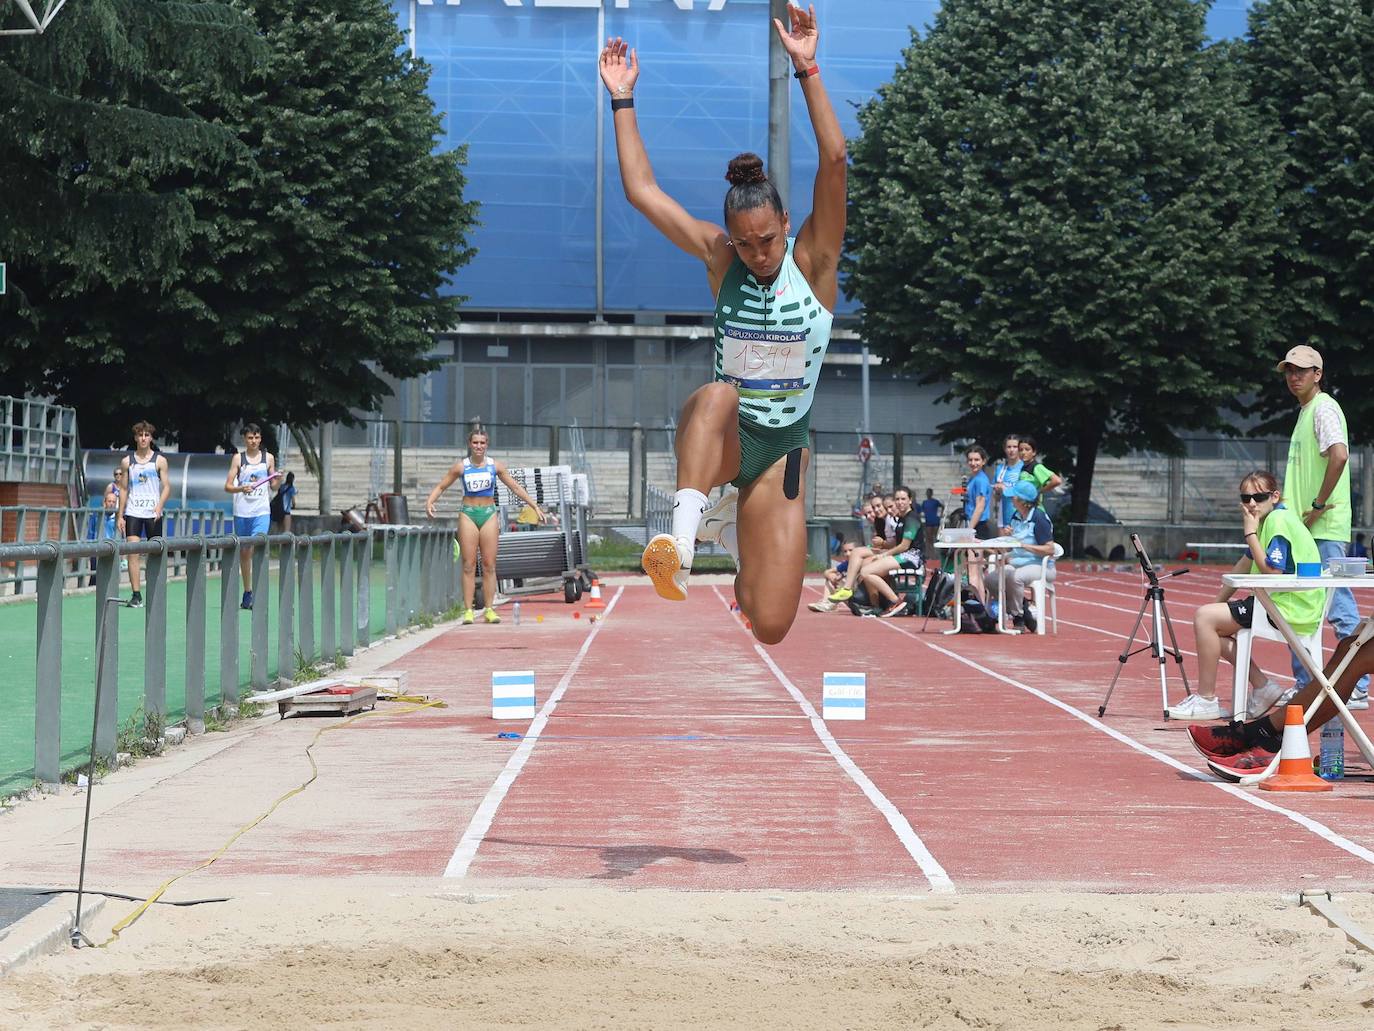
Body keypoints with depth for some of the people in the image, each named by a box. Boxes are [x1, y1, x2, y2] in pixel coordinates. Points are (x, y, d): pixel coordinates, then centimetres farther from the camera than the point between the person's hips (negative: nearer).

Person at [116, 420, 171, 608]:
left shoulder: (159, 461, 4)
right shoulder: (127, 461, 9)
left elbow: (167, 487, 1)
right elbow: (124, 489, 11)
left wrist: (159, 507, -15)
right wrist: (120, 516, 5)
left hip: (153, 513, -1)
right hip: (132, 513, 1)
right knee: (132, 552, -10)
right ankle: (135, 595, -11)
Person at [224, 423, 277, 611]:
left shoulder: (268, 458, 8)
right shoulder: (238, 458, 4)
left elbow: (272, 485, 16)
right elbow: (227, 486, 1)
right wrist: (241, 488, -18)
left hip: (262, 511, -1)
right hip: (242, 510, 1)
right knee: (244, 551, 8)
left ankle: (256, 594, -19)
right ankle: (247, 592, 20)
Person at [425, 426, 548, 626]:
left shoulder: (495, 466, 4)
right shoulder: (461, 466, 1)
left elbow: (515, 487, 8)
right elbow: (441, 486, 5)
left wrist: (535, 506, 5)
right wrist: (430, 502, -14)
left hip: (489, 514, 1)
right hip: (468, 514, -1)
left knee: (489, 565, -1)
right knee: (469, 565, -3)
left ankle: (490, 609, 3)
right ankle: (468, 610, -3)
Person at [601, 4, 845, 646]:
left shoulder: (813, 259, -5)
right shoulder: (720, 256, 0)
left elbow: (833, 162, -19)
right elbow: (641, 190, -1)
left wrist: (807, 69, -28)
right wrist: (622, 99, -5)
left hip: (781, 449, 1)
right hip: (714, 434, -1)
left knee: (770, 628, -5)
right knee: (718, 395, -40)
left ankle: (737, 531, 28)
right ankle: (684, 532, -40)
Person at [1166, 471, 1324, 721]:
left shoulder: (1279, 520, -15)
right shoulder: (1268, 519, 15)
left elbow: (1272, 571, -24)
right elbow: (1246, 565, 19)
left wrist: (1250, 533, -17)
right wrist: (1219, 602, 15)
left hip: (1291, 610, -10)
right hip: (1277, 602, 10)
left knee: (1204, 617, -14)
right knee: (1212, 622, 15)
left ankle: (1206, 699, -10)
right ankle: (1262, 687, 9)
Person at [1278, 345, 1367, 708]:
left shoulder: (1324, 408, -10)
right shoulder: (1304, 411, 20)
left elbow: (1339, 455, -26)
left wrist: (1318, 506, -21)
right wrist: (1296, 510, 16)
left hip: (1325, 529, -10)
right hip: (1305, 529, 10)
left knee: (1339, 607, -9)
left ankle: (1358, 688, -7)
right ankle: (1304, 687, 19)